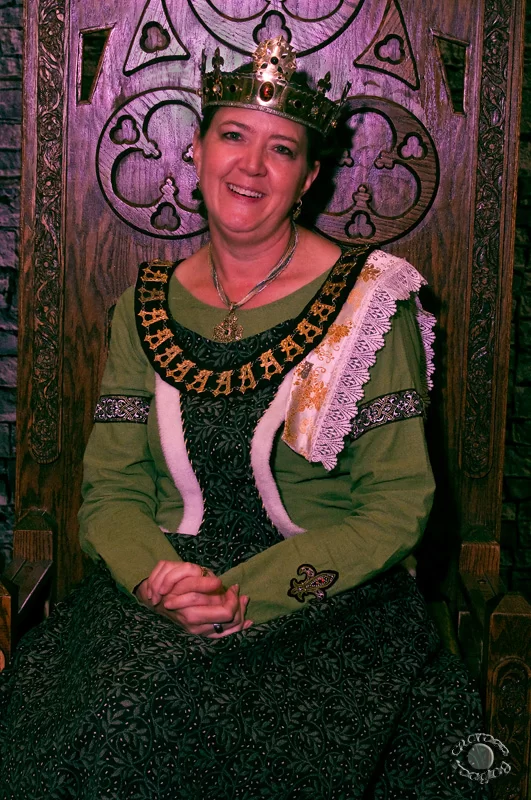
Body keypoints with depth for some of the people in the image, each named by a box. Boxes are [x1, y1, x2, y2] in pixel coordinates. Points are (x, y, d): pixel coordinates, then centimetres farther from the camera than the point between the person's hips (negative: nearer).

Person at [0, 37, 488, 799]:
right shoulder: (147, 306, 8)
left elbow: (397, 506, -8)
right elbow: (111, 488, 7)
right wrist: (156, 573, -16)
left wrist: (251, 594, -18)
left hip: (327, 601, -3)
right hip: (162, 587, 4)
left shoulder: (367, 302, -4)